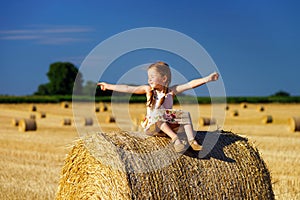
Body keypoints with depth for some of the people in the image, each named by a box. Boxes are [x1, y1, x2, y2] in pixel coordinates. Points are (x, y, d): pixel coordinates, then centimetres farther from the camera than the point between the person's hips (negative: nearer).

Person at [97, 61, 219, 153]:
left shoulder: (171, 90, 1)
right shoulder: (148, 89, 4)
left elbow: (190, 84, -11)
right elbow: (128, 89, 3)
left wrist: (207, 79, -22)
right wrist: (108, 86, 2)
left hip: (168, 125, 1)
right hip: (151, 126, -1)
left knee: (184, 114, -18)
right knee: (157, 113, -32)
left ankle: (192, 141, -25)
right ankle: (174, 138, -41)